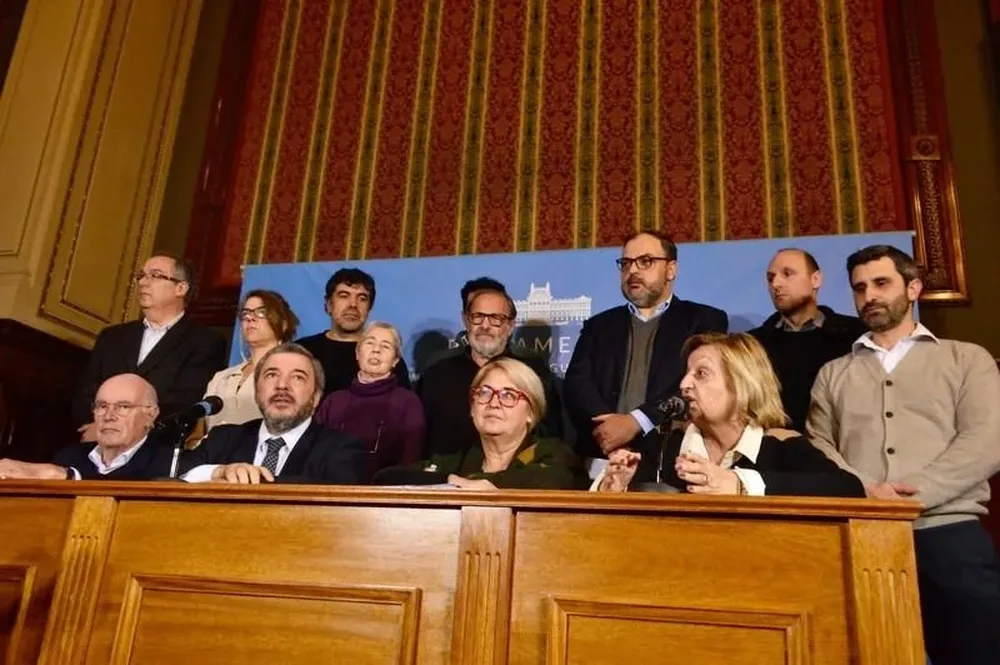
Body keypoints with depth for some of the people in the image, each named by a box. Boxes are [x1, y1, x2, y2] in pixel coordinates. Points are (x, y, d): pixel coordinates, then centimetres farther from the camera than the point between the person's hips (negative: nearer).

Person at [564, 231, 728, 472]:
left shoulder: (704, 320, 9)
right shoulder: (599, 325, 17)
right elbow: (576, 383, 4)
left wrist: (636, 422, -12)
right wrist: (610, 427, -13)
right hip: (604, 457, 2)